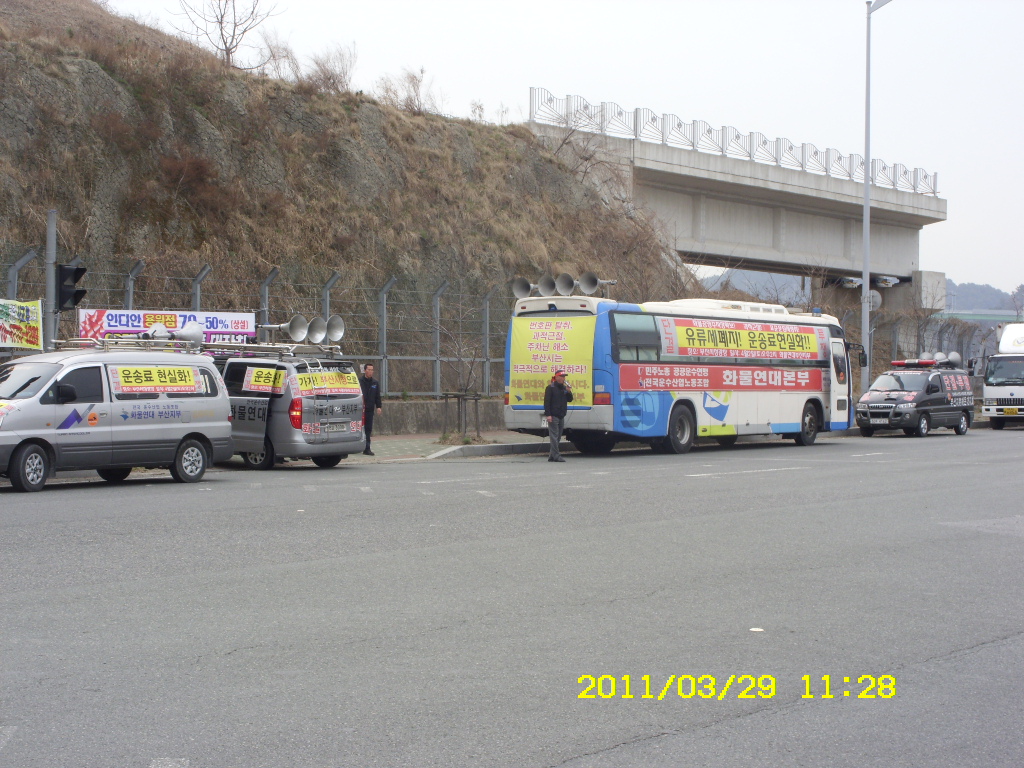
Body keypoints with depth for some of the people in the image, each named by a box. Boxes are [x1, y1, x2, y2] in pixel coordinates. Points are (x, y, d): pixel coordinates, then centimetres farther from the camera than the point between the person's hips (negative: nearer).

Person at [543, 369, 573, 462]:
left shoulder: (564, 388, 15)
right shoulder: (551, 388, -5)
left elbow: (570, 400, 16)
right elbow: (547, 401, -10)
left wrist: (569, 391, -4)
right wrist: (548, 414, -18)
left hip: (561, 416, 8)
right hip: (553, 416, -8)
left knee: (558, 437, 9)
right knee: (554, 436, -9)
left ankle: (552, 456, 14)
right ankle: (556, 456, -10)